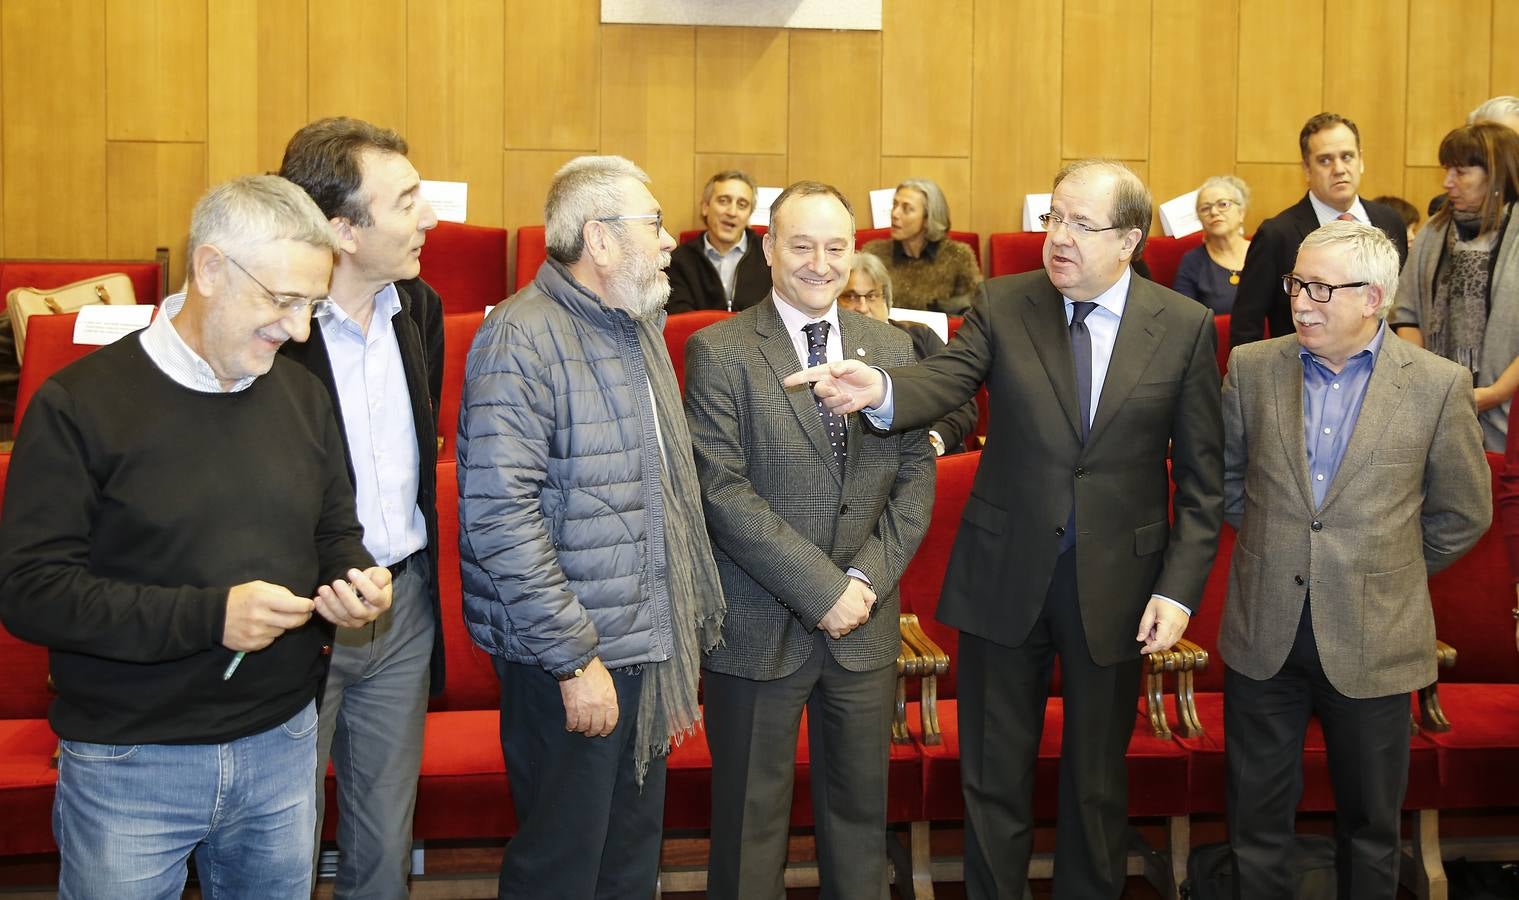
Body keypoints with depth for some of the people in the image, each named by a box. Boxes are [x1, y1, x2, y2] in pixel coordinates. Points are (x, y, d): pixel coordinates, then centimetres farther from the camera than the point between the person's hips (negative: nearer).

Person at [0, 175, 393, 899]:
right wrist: (208, 615, -24)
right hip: (129, 763, -4)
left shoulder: (302, 393, 5)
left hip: (282, 746, 4)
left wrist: (356, 580, -9)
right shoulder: (80, 404, -11)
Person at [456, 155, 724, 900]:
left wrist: (687, 625, 13)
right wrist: (575, 658, -21)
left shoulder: (641, 326, 12)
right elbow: (498, 515, -22)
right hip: (570, 664, -8)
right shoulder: (523, 338, -15)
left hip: (649, 644, 8)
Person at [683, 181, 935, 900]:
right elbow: (723, 490, -14)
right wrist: (823, 591, -16)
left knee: (860, 811, 14)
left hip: (865, 625, 4)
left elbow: (915, 479, 5)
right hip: (758, 627, -3)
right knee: (751, 819, 9)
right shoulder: (718, 353, -6)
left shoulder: (893, 349, 8)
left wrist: (868, 579, -9)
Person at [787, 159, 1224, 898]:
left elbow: (1201, 476, -2)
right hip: (1007, 573, 1)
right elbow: (946, 379, -21)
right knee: (994, 777, 13)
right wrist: (879, 390, -43)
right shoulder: (1003, 305, -3)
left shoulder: (1185, 327, -4)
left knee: (1097, 778, 16)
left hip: (1116, 583, 0)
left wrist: (1180, 588, -9)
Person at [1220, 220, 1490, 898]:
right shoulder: (1251, 367, 0)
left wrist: (1388, 572, 7)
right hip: (1263, 634, 2)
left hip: (1372, 641, -1)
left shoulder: (1439, 385, -6)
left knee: (1371, 823, 14)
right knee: (1257, 817, 11)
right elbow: (1225, 478, 13)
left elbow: (1463, 515, 3)